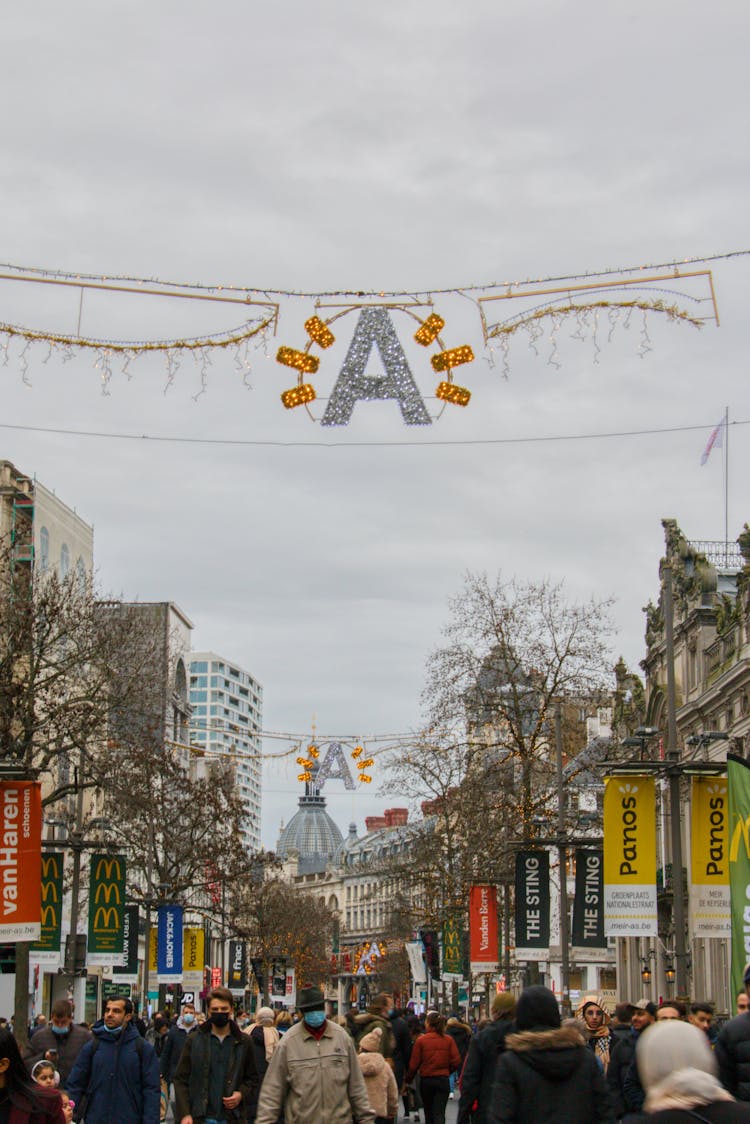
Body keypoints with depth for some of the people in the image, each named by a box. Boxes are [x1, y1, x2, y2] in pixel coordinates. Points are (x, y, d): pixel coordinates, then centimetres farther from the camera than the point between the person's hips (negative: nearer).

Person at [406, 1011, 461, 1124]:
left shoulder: (421, 1040, -8)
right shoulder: (448, 1040, -3)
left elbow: (414, 1064, -6)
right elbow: (456, 1061, -5)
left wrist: (409, 1079, 10)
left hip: (426, 1080, 0)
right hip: (443, 1080, 0)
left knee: (428, 1112, 17)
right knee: (439, 1113, -3)